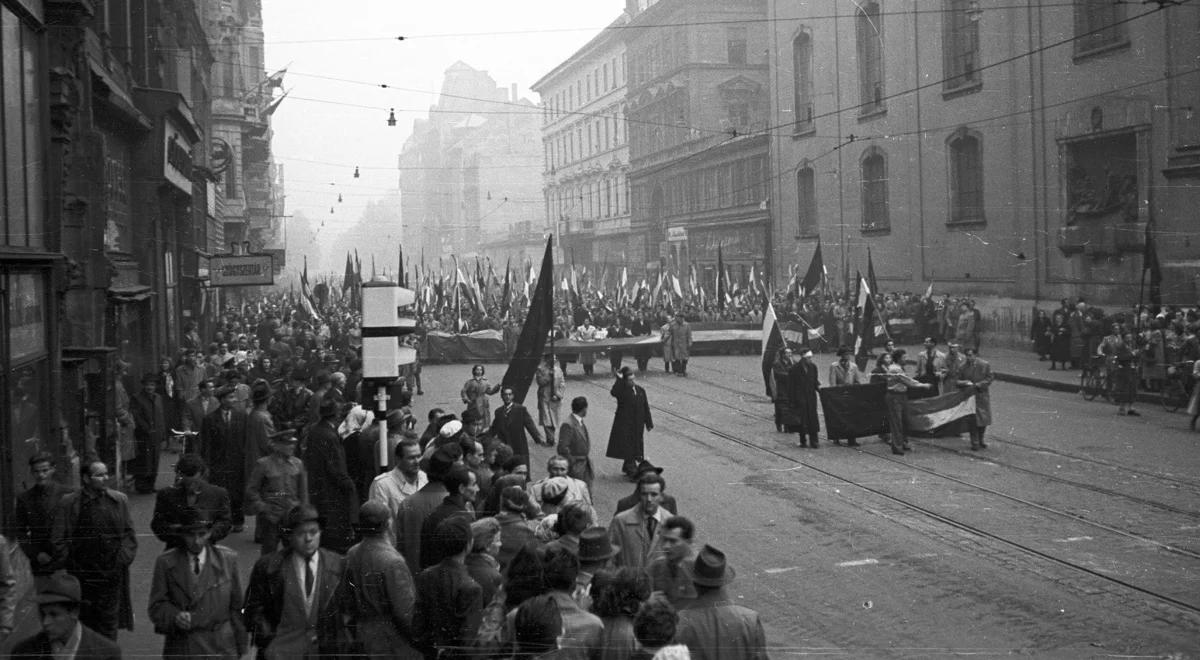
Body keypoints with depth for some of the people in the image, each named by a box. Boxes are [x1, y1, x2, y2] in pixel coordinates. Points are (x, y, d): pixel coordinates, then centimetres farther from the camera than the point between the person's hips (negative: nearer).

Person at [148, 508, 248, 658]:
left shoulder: (227, 559, 3)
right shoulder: (165, 562, 1)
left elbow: (236, 606, 6)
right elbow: (157, 605, 0)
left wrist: (240, 646, 6)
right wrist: (175, 616, -21)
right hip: (181, 650, 0)